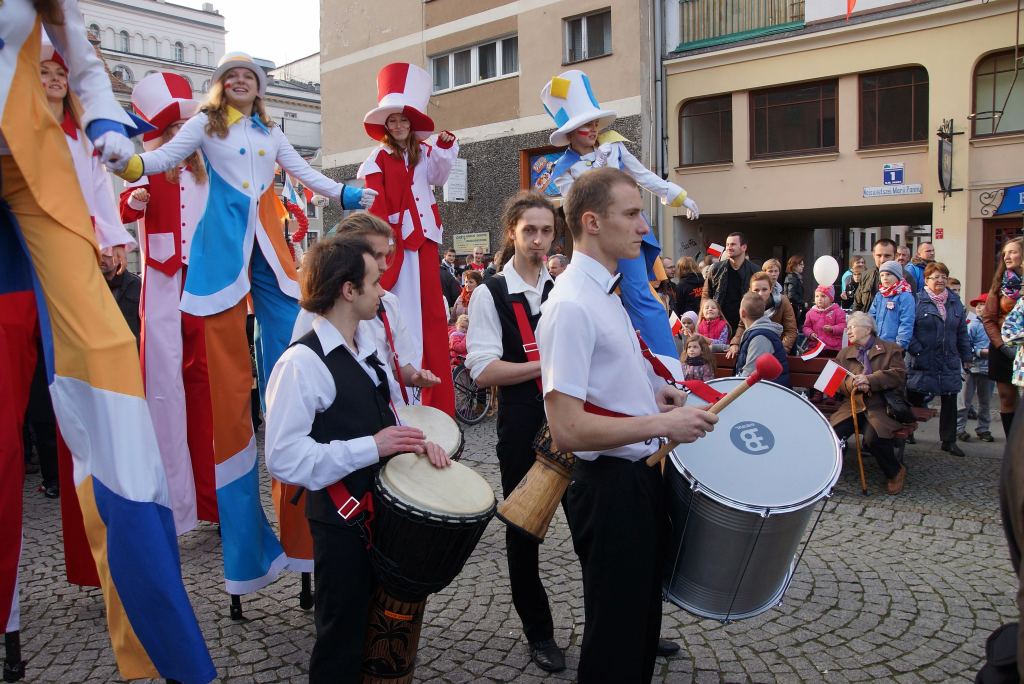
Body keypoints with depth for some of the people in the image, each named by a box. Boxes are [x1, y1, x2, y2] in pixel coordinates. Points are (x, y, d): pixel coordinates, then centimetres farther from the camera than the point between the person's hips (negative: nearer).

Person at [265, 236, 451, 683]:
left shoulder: (366, 347, 6)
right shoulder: (302, 363, -22)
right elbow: (284, 459, -26)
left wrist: (414, 439, -3)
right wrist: (371, 447, -26)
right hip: (342, 522, -8)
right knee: (342, 643, 11)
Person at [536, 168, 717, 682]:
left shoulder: (605, 292, 10)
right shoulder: (572, 304, -22)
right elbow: (566, 429, -27)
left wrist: (650, 395, 7)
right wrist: (663, 424, -23)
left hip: (640, 474, 10)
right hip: (610, 484, -10)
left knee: (641, 617, 25)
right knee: (615, 639, 8)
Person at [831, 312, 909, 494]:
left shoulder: (891, 349, 14)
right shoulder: (844, 353, 23)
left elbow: (899, 375, -3)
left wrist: (869, 380, -15)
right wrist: (852, 384, -13)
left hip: (881, 405, -3)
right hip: (852, 405, 3)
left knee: (873, 436, -33)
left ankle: (896, 472, -5)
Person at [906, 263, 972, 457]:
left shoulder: (955, 302, 11)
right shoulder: (916, 301, -5)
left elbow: (962, 332, 15)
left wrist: (966, 357, 13)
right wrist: (916, 350, -17)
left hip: (949, 363, 5)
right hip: (922, 363, -5)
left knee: (950, 401, 9)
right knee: (915, 400, 2)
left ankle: (949, 441, 19)